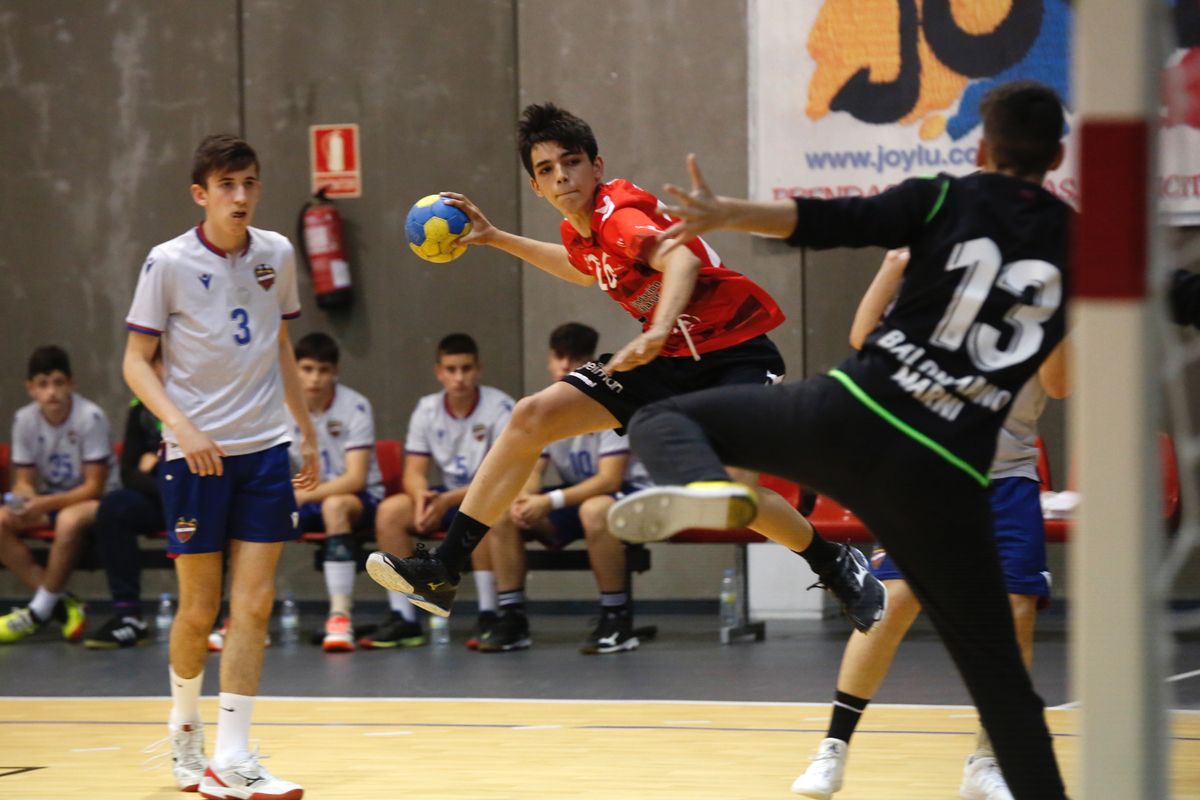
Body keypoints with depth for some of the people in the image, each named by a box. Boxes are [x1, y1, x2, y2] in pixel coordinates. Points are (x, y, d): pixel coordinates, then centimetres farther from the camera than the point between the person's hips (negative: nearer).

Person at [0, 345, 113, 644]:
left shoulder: (90, 417, -20)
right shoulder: (24, 420, -6)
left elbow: (94, 486, -18)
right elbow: (24, 481, 1)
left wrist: (45, 504, -30)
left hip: (92, 499, -5)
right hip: (48, 501, 5)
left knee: (69, 520, -39)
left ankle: (39, 610, -22)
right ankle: (61, 605, -17)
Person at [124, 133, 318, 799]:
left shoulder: (276, 255, 5)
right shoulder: (168, 263, -7)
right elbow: (136, 362, -5)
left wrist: (306, 433, 20)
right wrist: (182, 426, -19)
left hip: (265, 449, 3)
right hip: (195, 454, -3)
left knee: (253, 605, -5)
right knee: (199, 609, 3)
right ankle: (184, 722, 30)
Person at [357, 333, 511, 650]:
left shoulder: (499, 407, -14)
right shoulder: (427, 409, 1)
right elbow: (414, 472, -1)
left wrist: (447, 501, -30)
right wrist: (422, 496, -27)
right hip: (448, 496, 5)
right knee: (390, 511, -18)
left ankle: (488, 615, -29)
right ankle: (403, 619, -16)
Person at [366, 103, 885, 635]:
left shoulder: (619, 211, -21)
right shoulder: (578, 228, 5)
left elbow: (680, 258, -43)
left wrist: (656, 333, -61)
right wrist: (496, 239, 30)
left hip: (737, 355, -9)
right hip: (669, 357, 9)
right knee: (532, 417, -3)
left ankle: (838, 567, -2)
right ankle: (442, 574, 0)